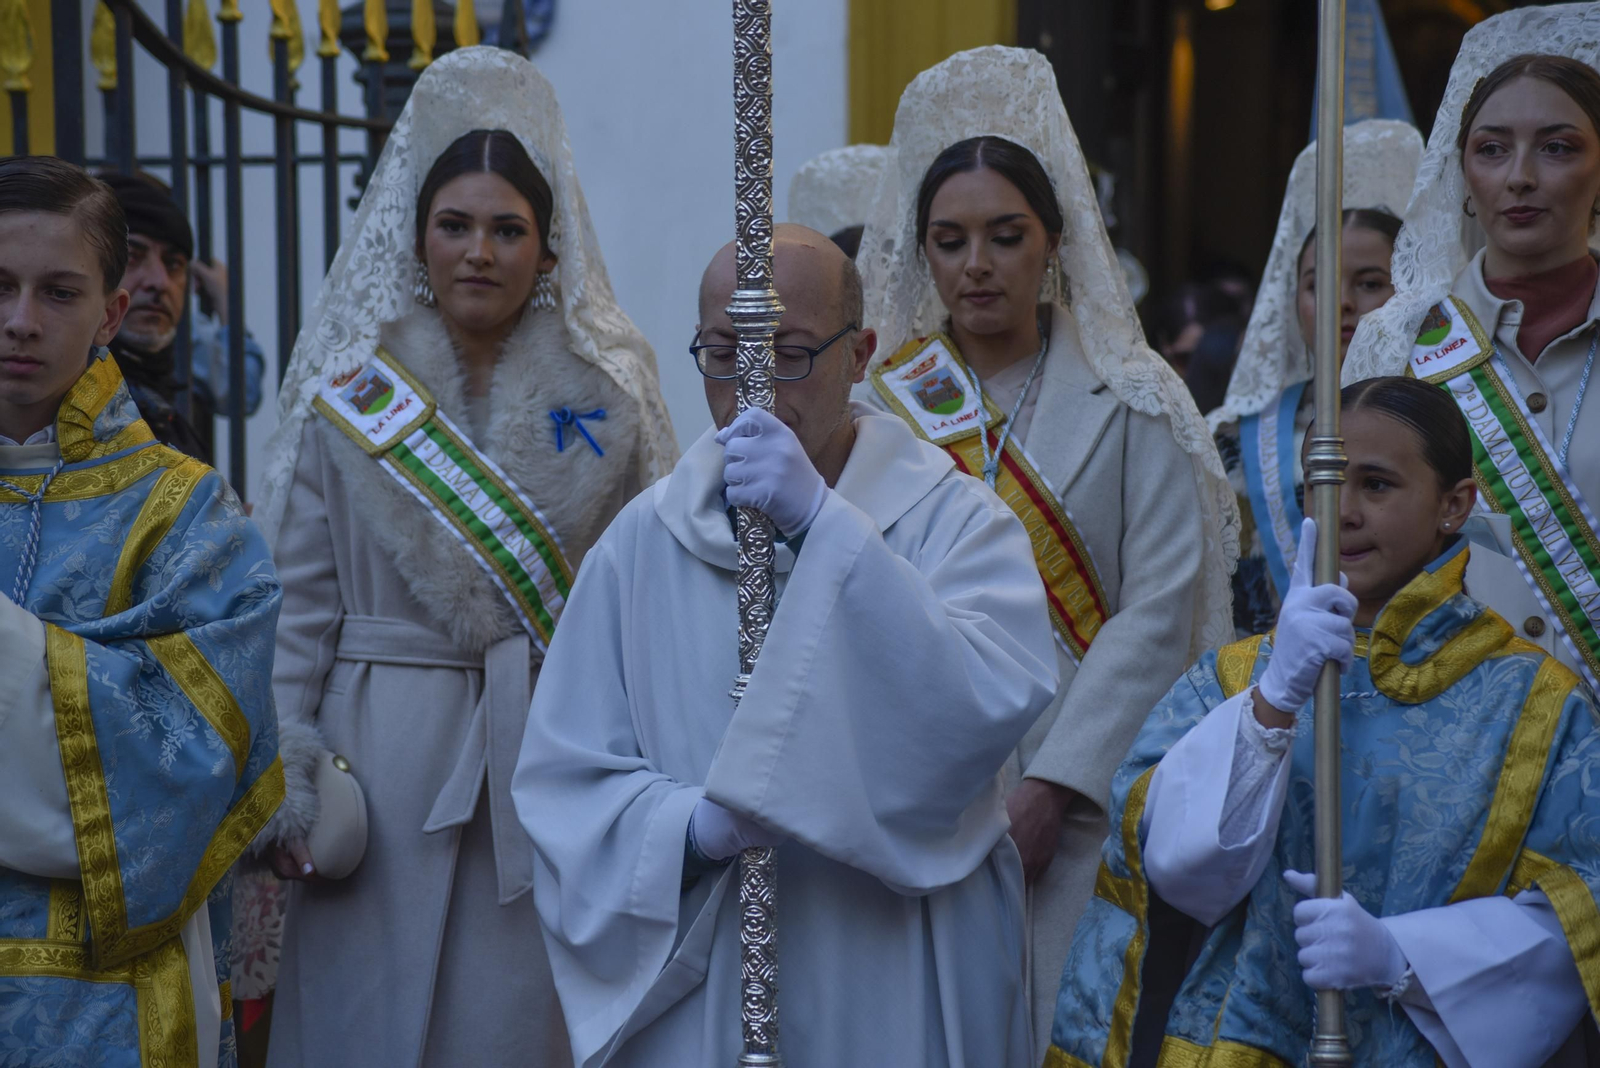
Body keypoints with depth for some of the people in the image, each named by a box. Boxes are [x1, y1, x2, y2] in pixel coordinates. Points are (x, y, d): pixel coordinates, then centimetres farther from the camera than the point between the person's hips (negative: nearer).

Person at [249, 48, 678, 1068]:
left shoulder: (611, 395, 4)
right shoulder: (347, 396, 4)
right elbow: (295, 601, 3)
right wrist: (286, 787, -5)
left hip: (560, 756, 0)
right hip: (386, 753, 0)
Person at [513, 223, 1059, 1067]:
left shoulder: (955, 521, -5)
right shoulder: (645, 543, 3)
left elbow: (996, 700, -23)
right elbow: (563, 778, 0)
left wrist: (821, 523, -27)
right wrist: (688, 826, -20)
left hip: (900, 988, -2)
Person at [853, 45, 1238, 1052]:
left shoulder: (1131, 403, 2)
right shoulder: (878, 403, 7)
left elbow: (1157, 611, -6)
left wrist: (1051, 786, -14)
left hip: (1078, 791, -1)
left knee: (1058, 1021, -4)